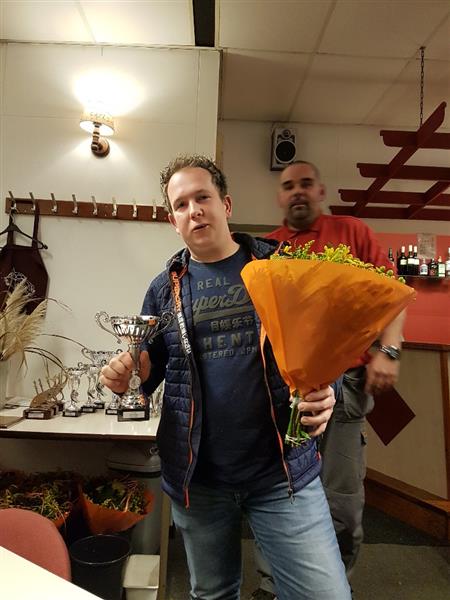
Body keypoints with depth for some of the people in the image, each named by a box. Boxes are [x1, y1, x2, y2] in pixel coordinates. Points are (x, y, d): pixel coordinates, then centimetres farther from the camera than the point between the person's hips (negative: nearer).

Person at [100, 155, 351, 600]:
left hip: (284, 469, -2)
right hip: (197, 476, 3)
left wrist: (325, 393, -20)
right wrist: (126, 375, -12)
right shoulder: (164, 289, 3)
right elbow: (150, 368, 10)